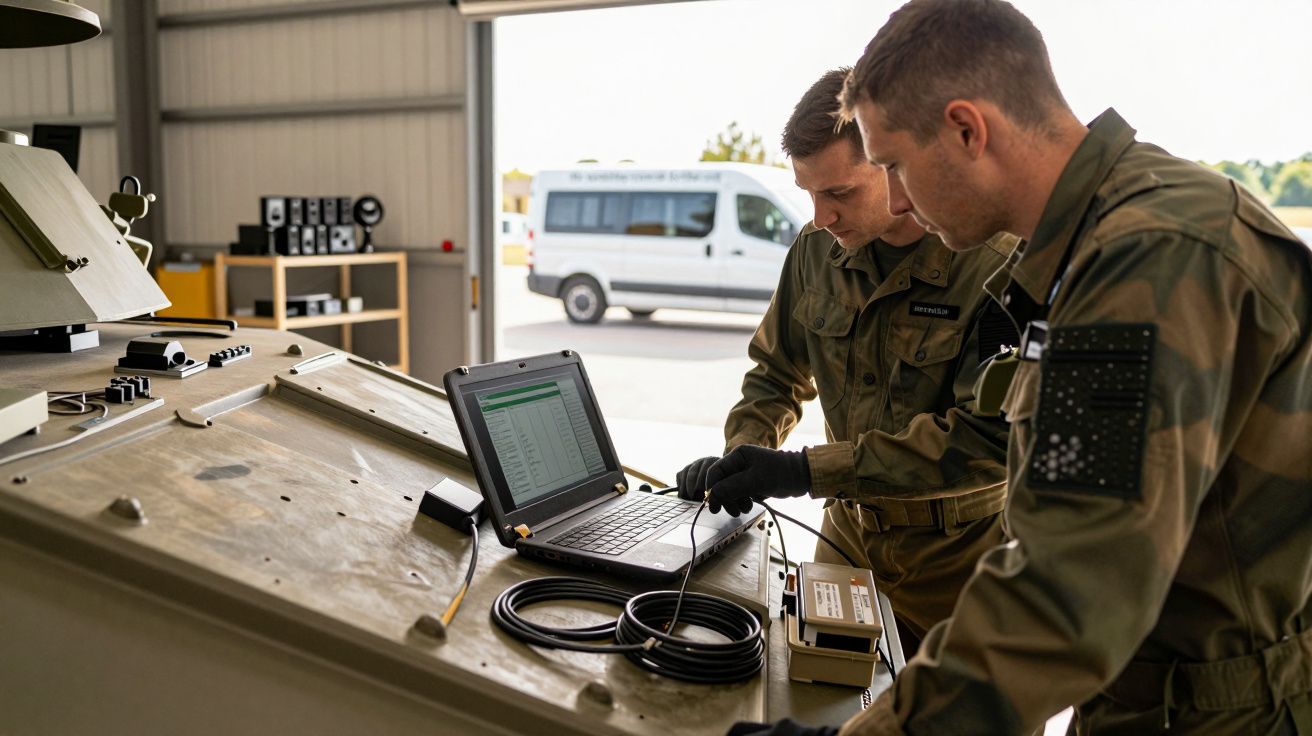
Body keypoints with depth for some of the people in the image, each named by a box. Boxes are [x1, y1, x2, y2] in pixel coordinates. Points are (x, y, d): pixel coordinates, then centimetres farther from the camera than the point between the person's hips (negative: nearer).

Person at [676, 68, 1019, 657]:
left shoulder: (999, 266, -21)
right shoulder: (817, 249, -4)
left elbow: (988, 438, -28)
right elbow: (777, 373, 9)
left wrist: (810, 470, -31)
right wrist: (741, 453, -11)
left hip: (958, 555, -4)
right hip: (850, 535, 4)